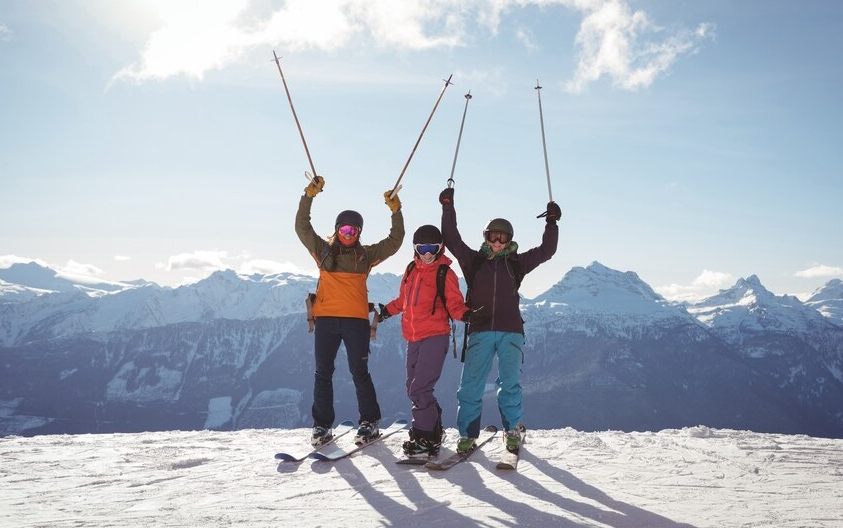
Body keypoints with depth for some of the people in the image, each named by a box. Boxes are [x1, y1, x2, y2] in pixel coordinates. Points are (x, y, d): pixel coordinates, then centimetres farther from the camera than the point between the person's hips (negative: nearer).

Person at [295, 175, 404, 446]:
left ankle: (369, 423, 10)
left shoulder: (366, 255, 10)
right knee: (323, 373, 5)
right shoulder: (323, 251, 10)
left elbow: (394, 242, 10)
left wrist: (396, 212, -1)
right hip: (325, 319, 1)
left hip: (356, 320, -1)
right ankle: (322, 425, 13)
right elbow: (302, 228, 6)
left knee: (359, 373, 0)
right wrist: (309, 197, -4)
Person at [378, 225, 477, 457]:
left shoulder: (445, 273, -3)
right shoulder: (411, 270, 13)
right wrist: (387, 310, 22)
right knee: (413, 388, 14)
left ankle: (425, 438, -4)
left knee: (419, 389, -13)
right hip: (413, 337, 7)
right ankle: (433, 429, 30)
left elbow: (454, 304, -6)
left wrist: (464, 314, -25)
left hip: (435, 336, -7)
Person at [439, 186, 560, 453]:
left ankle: (513, 431, 18)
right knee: (470, 384, -3)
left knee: (510, 384, 4)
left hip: (510, 331, 0)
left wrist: (552, 223, 0)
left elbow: (546, 250, 9)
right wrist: (448, 208, 0)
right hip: (480, 331, 0)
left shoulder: (516, 263, 11)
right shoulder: (474, 260, 10)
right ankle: (467, 434, 4)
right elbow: (451, 239, 5)